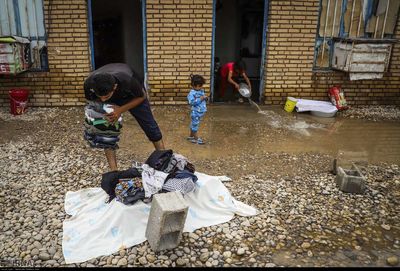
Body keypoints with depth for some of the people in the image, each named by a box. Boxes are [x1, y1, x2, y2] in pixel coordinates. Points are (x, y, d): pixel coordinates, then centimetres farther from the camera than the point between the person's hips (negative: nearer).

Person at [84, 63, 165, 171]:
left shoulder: (127, 80, -44)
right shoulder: (89, 84, -36)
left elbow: (142, 96, -23)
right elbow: (92, 100, -11)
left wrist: (121, 110, -33)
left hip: (133, 95, -2)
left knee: (150, 126, -1)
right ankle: (114, 171, 1)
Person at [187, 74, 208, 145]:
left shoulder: (201, 91, 8)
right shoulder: (192, 93, -19)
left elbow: (203, 98, 21)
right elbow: (192, 102, -28)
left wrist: (206, 98, -3)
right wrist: (200, 99, -29)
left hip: (201, 112, 8)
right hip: (195, 112, -8)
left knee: (194, 124, 20)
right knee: (195, 124, 4)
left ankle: (191, 136, 34)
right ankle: (196, 138, 14)